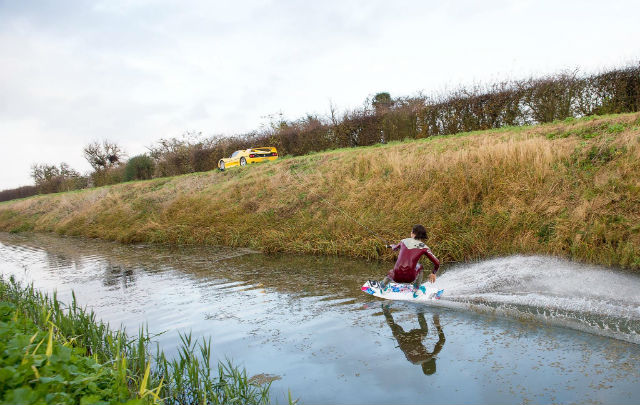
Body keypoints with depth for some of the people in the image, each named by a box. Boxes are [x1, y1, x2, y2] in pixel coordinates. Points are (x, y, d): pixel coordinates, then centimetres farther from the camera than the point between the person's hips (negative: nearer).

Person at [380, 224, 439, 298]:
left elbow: (395, 248, 34)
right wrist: (433, 273, 24)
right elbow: (437, 263, 3)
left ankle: (382, 286, 24)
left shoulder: (404, 241, 11)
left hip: (397, 277, 3)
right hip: (410, 277, -3)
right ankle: (416, 290, 28)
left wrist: (391, 245, 58)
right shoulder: (423, 247, 3)